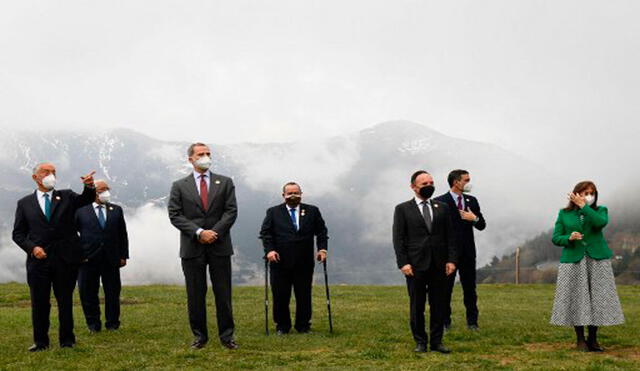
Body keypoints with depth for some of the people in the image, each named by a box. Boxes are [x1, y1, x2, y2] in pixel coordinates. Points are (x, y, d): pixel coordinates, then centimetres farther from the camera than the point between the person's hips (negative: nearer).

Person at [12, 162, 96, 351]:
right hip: (38, 259, 0)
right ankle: (41, 341, 18)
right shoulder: (25, 203, 9)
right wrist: (32, 247, -10)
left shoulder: (67, 197, 9)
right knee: (39, 302, 6)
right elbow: (18, 233, 7)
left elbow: (86, 200, -9)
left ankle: (67, 340, 17)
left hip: (65, 259, 0)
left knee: (65, 301, 7)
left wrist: (89, 187, -31)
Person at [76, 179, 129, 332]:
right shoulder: (81, 211, 3)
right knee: (88, 293, 4)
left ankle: (112, 324, 19)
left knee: (113, 293, 6)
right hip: (88, 258, -1)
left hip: (111, 259, 2)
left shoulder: (116, 210, 11)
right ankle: (93, 324, 18)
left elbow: (122, 235, 11)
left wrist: (123, 256, 5)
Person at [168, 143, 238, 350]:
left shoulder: (225, 183, 9)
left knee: (223, 294, 3)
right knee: (195, 295, 5)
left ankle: (226, 336, 11)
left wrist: (214, 232, -12)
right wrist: (199, 232, -13)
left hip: (219, 246, 0)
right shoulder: (179, 186, 7)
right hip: (192, 247, 0)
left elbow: (231, 211, 1)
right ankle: (200, 336, 15)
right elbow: (175, 215, -2)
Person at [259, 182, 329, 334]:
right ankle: (282, 326, 16)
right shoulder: (273, 212, 7)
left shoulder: (312, 211, 10)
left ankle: (303, 326, 18)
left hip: (304, 263, 1)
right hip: (281, 262, -1)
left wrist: (322, 248, -3)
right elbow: (265, 232, 2)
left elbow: (321, 231, 11)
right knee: (280, 296, 3)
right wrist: (269, 250, -12)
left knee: (304, 296, 6)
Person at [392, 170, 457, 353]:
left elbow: (450, 236, 10)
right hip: (416, 265, -3)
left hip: (439, 265, 3)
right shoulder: (403, 209, 2)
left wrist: (451, 259, 0)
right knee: (417, 306, 4)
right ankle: (420, 341, 15)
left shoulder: (442, 207, 12)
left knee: (438, 304, 6)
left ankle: (437, 341, 15)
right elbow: (398, 239, -2)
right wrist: (403, 263, -11)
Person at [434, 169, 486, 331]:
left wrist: (475, 218, -10)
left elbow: (482, 226, 10)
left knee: (470, 287, 8)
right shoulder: (440, 202, -6)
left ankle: (472, 322, 15)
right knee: (445, 288, 3)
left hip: (468, 252, 4)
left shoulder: (472, 201, 10)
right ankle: (445, 322, 11)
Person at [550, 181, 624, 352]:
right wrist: (569, 238, -15)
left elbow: (601, 222, -17)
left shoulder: (600, 210, 7)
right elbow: (555, 238, 4)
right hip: (573, 261, 0)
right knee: (576, 299, 0)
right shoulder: (564, 214, 7)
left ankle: (593, 339, 15)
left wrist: (583, 206, -18)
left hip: (597, 261, 1)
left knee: (597, 298, 1)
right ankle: (580, 339, 12)